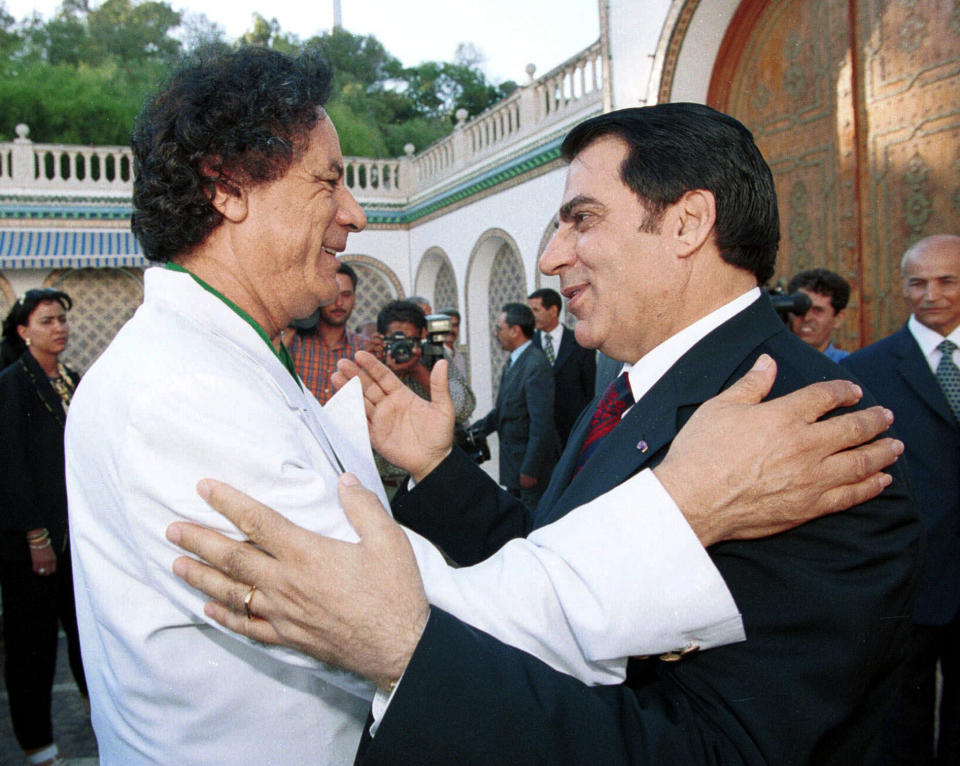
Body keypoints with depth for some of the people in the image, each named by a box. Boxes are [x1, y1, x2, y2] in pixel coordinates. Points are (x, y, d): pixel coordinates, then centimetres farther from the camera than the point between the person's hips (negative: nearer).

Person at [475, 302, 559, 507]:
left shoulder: (536, 365, -21)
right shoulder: (513, 361, 10)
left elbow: (542, 424, -23)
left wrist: (530, 469, -22)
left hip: (531, 463, -9)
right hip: (513, 462, 9)